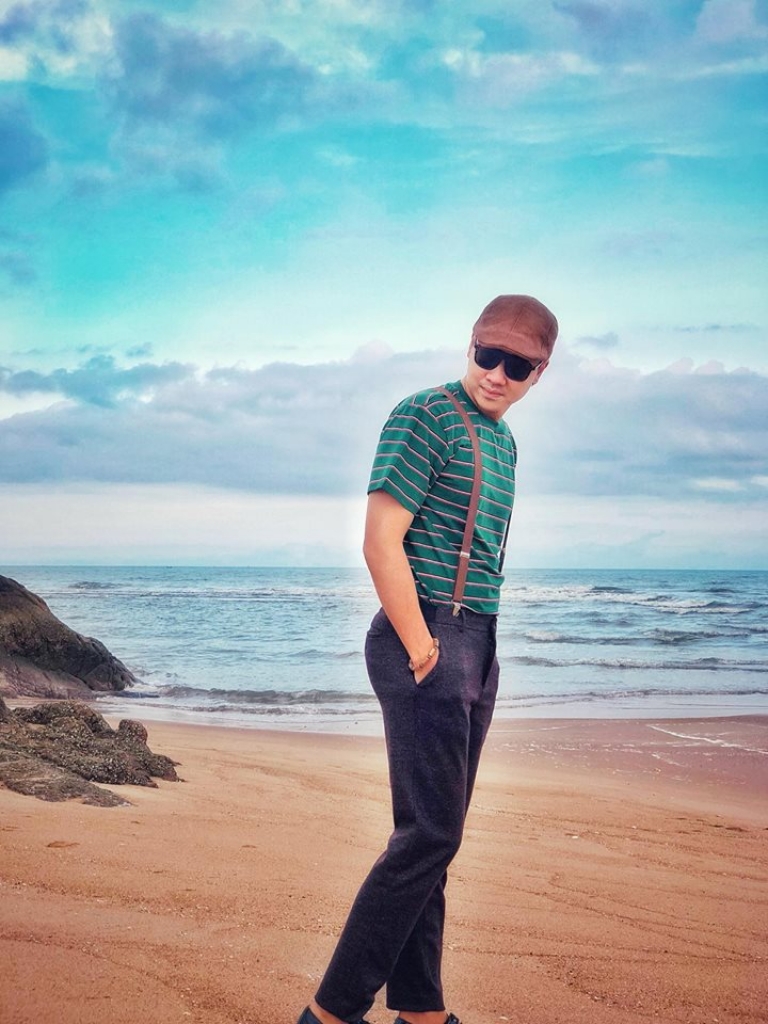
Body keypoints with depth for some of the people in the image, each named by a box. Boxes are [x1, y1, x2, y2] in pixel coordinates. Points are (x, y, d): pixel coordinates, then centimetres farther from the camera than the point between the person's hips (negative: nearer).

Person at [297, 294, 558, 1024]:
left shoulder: (502, 440, 17)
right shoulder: (425, 417, -9)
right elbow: (381, 541, -15)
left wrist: (476, 650, 13)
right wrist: (424, 652, -16)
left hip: (475, 645, 9)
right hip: (427, 640, -9)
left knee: (432, 835, 12)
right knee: (430, 835, -8)